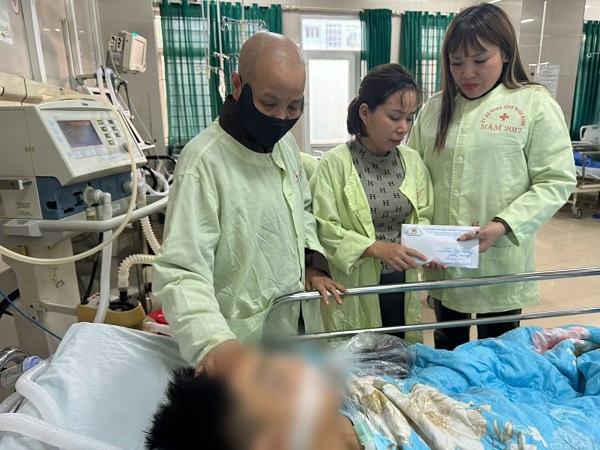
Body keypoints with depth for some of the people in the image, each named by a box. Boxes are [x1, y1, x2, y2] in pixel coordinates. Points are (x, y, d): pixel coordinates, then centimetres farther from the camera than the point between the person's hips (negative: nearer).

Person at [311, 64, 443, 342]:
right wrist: (375, 248, -24)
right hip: (354, 293, -4)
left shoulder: (413, 162, 3)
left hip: (402, 287, 5)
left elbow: (421, 218, 7)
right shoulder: (335, 164, -13)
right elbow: (324, 230, -15)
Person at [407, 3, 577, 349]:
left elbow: (556, 181, -8)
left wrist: (504, 225, -21)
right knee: (447, 352, 23)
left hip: (500, 260, -3)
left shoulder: (535, 104, -6)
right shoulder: (435, 107, 5)